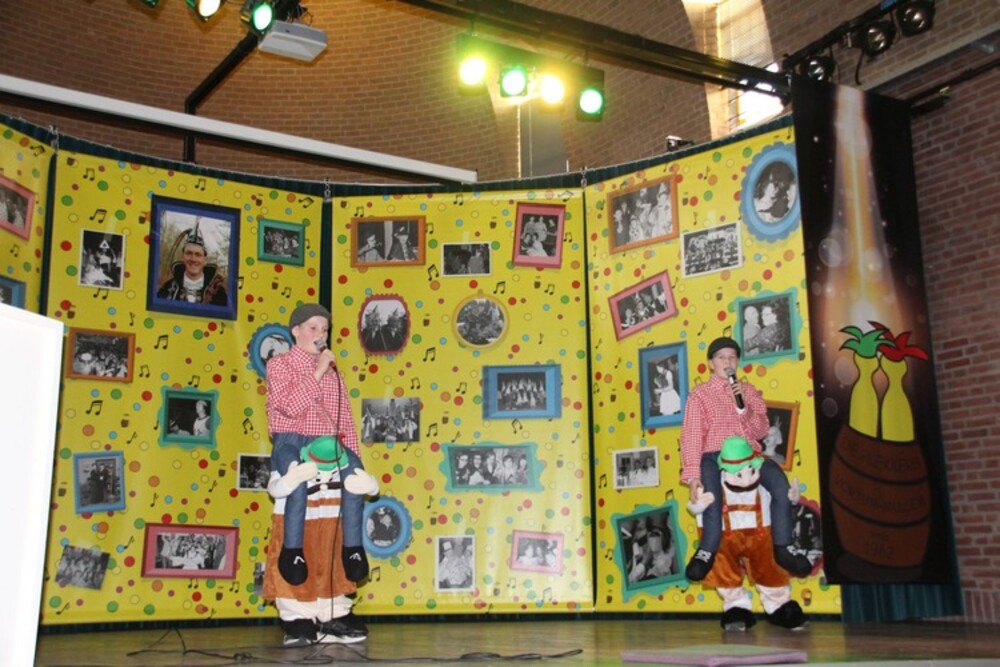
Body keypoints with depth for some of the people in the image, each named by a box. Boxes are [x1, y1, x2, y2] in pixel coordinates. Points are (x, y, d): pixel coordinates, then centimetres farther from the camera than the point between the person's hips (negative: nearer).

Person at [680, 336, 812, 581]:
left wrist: (744, 407, -9)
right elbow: (691, 436, -3)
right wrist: (692, 476, -17)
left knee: (780, 482, -28)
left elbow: (761, 431, 10)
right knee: (710, 490, -37)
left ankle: (783, 547, -18)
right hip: (714, 455, -3)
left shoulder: (749, 390, 19)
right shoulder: (699, 394, 8)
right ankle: (708, 551, -24)